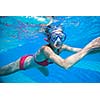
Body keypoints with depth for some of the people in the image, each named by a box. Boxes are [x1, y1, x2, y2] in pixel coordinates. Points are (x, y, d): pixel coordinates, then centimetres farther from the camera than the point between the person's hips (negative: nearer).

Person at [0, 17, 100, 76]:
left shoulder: (62, 47, -25)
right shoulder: (45, 49, -46)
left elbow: (81, 51, -28)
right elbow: (65, 65, -62)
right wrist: (87, 48, -62)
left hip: (34, 59, 7)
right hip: (24, 62, -6)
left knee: (46, 74, 33)